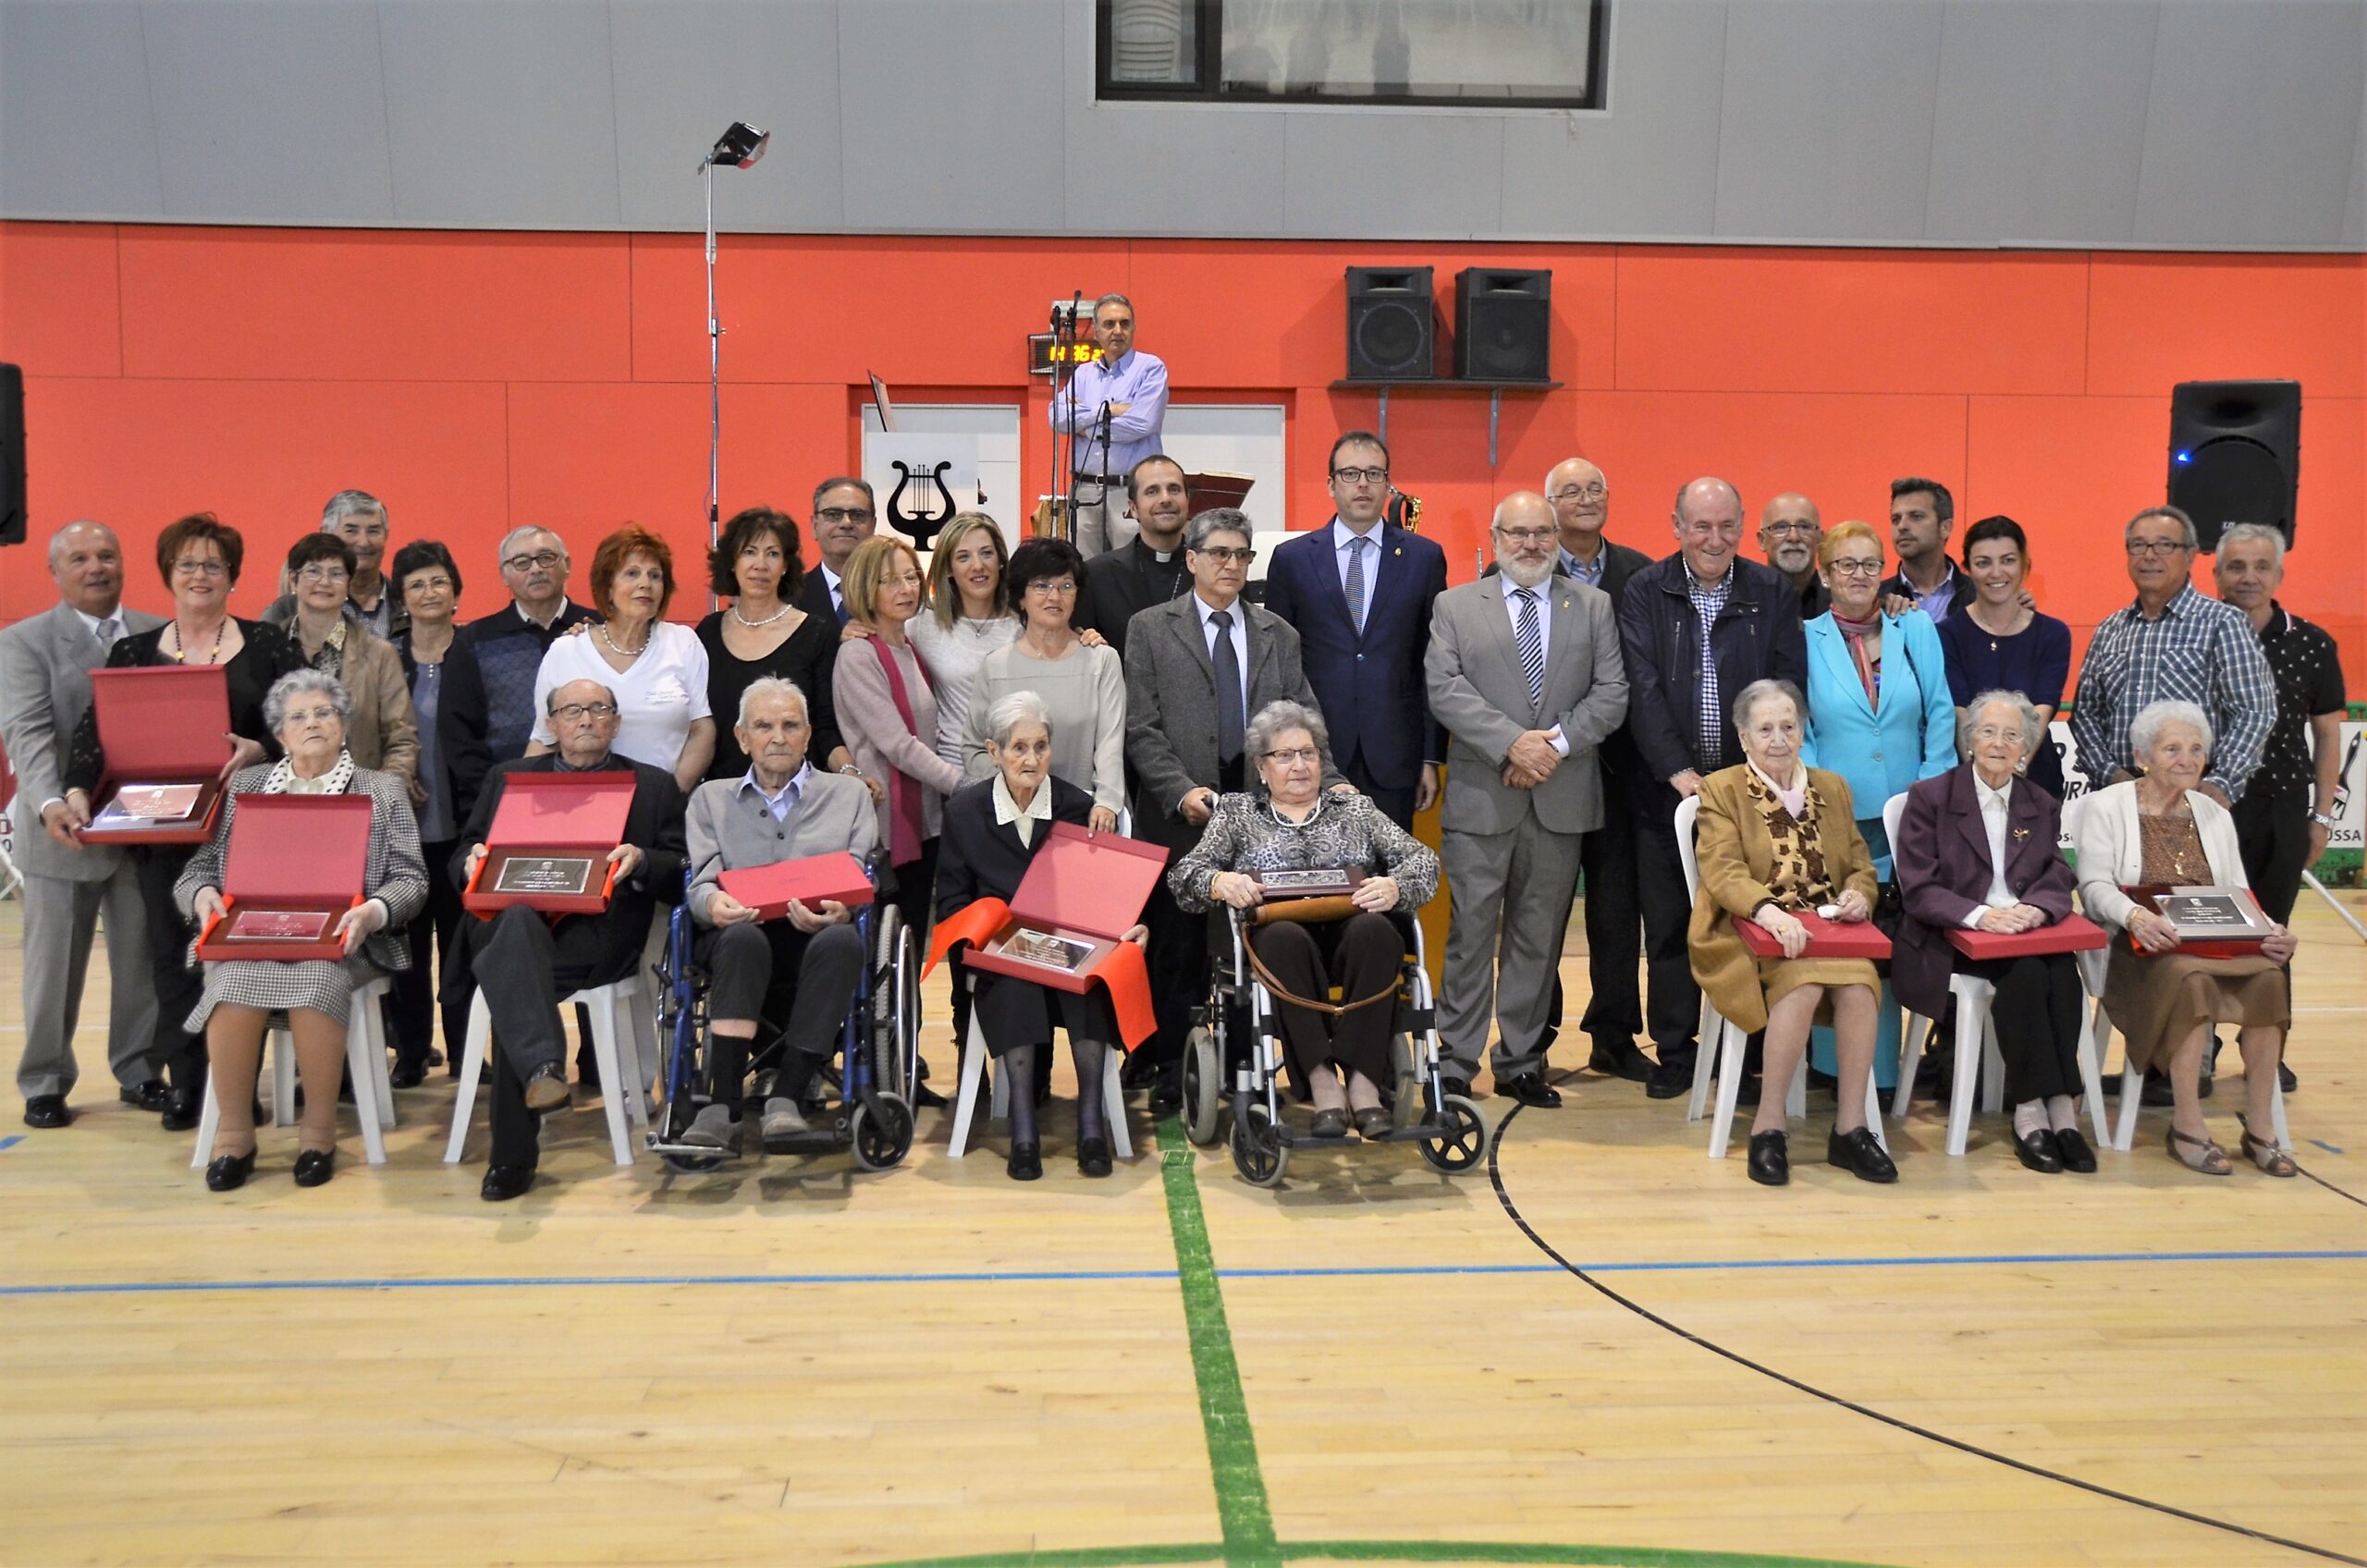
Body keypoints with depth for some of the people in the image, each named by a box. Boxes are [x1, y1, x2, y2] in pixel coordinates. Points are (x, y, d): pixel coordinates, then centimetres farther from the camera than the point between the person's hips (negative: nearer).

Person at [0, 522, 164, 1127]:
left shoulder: (162, 635, 8)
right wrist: (49, 804, -28)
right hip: (64, 831, -2)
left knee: (143, 960, 9)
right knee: (54, 967, 7)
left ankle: (138, 1071, 23)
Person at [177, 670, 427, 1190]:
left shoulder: (383, 790, 15)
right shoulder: (245, 786, 21)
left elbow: (411, 880, 5)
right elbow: (194, 870, 17)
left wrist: (373, 911, -16)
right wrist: (203, 894, -7)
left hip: (338, 939, -2)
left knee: (316, 978, -36)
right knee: (236, 980, -33)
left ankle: (319, 1130, -20)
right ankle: (233, 1132, -19)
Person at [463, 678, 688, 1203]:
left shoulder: (655, 786, 19)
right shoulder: (508, 778, 26)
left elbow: (680, 877, 10)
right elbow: (462, 860, 21)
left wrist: (641, 860, -12)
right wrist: (473, 862, -4)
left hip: (599, 936, -1)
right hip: (509, 918, 2)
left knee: (513, 965, -33)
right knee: (518, 921, -37)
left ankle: (513, 1156, -34)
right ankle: (543, 1069, -55)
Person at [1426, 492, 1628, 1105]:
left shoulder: (1593, 606, 11)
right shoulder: (1456, 606, 6)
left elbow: (1611, 693, 3)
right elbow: (1445, 689, -6)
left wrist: (1557, 742, -11)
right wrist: (1513, 742, -16)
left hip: (1561, 798, 2)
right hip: (1480, 798, -2)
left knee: (1539, 934, 8)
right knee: (1471, 932, -1)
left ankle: (1521, 1061, 18)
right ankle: (1456, 1061, 8)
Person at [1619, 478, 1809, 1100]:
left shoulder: (1774, 593, 5)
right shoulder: (1645, 592, 1)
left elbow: (1786, 688, 0)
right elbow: (1642, 690, -7)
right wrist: (1677, 770, -15)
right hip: (1668, 786, 0)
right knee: (1669, 925, 5)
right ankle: (1674, 1053, 17)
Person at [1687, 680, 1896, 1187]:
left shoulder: (1833, 788, 20)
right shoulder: (1720, 790, 5)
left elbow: (1861, 866, 17)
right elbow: (1723, 871, -11)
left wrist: (1858, 894, -9)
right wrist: (1770, 912, -31)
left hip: (1828, 933, 4)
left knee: (1859, 986, -28)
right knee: (1803, 985, -34)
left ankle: (1850, 1127, -17)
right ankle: (1768, 1126, -22)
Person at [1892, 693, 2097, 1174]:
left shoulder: (2043, 807, 16)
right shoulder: (1929, 798, 2)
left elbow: (2058, 882, 5)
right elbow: (1918, 890, -7)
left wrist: (2035, 908, -20)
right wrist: (1980, 915, -24)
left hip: (2027, 935, 4)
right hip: (1950, 941, -3)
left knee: (2063, 971, -30)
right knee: (2026, 972, -32)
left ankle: (2061, 1110, -28)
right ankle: (2031, 1111, -26)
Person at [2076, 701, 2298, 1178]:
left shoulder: (2213, 814, 20)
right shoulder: (2106, 807, 4)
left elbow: (2238, 893, 14)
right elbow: (2096, 886, -7)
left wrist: (2270, 931, -8)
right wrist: (2135, 915, -28)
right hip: (2141, 947, -4)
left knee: (2269, 973, -27)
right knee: (2191, 976, -36)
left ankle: (2260, 1127, -17)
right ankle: (2187, 1127, -26)